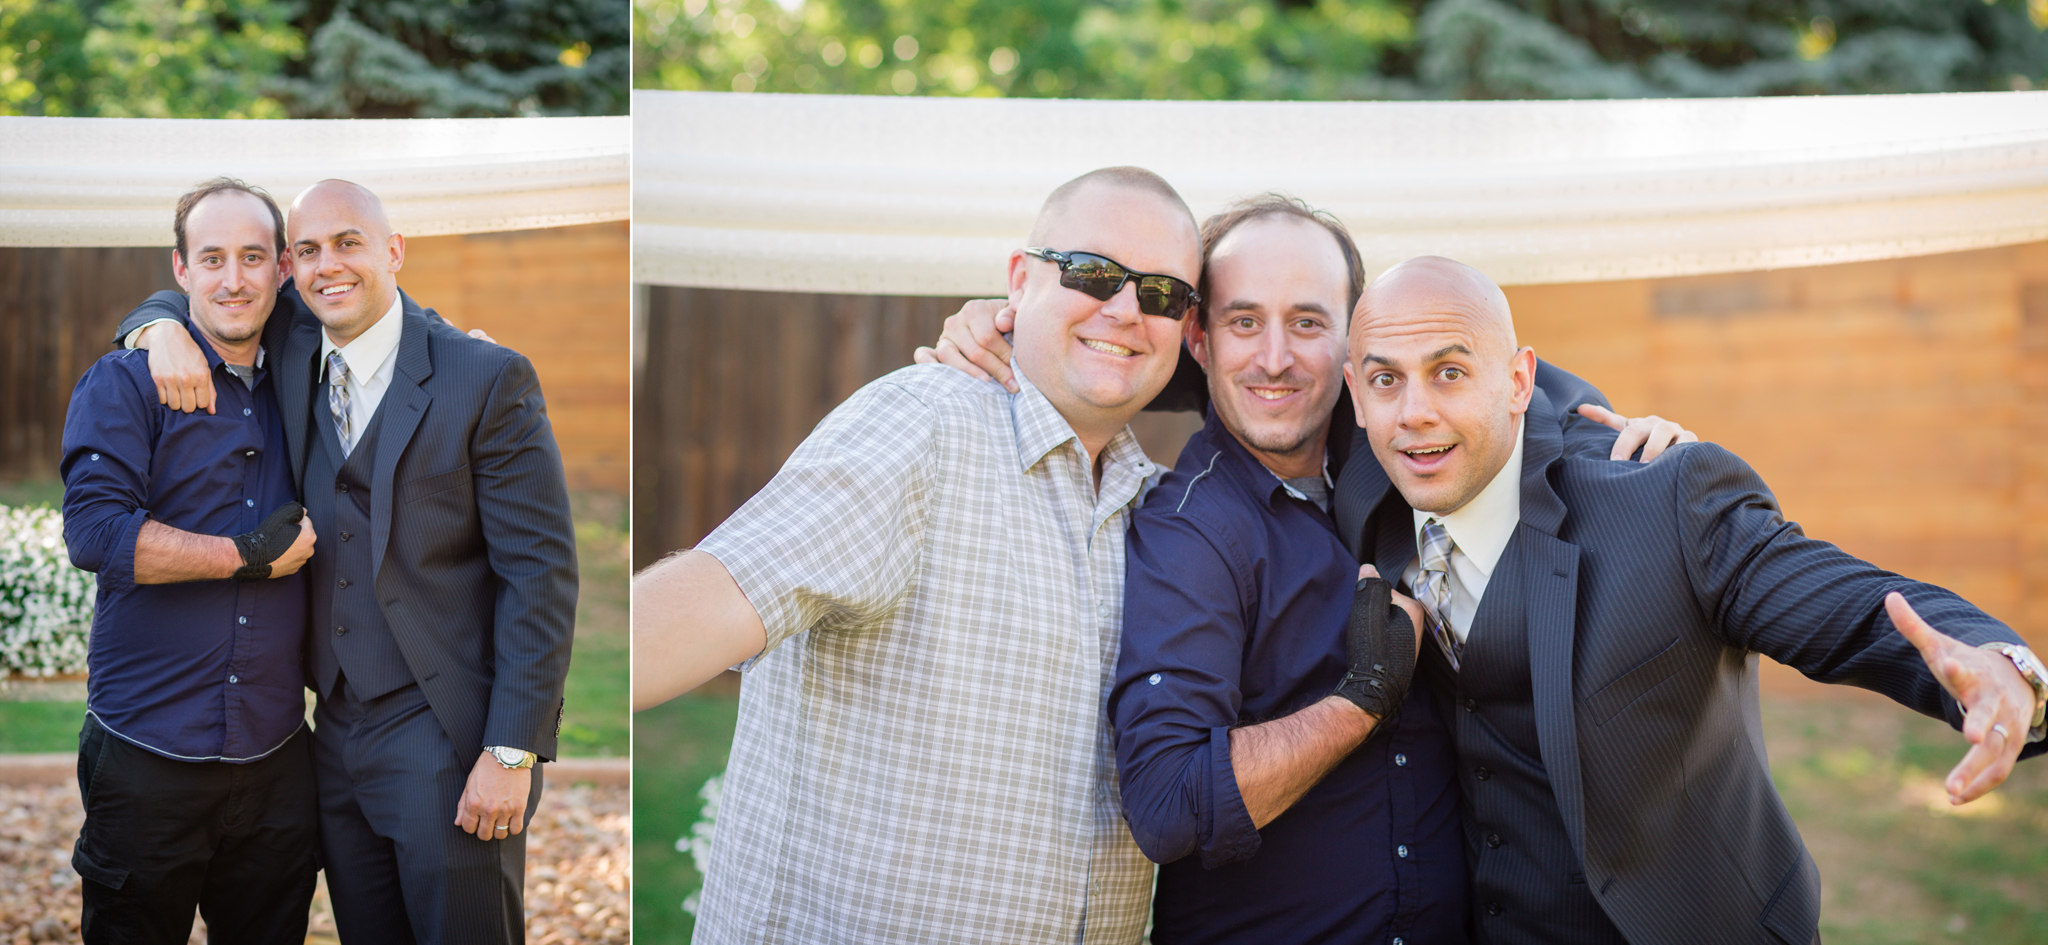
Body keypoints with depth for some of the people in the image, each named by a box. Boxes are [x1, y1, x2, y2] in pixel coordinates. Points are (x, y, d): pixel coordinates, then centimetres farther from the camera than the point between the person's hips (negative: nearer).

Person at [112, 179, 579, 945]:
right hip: (336, 732, 6)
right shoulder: (293, 352, 8)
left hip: (450, 739, -5)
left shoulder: (487, 379, -8)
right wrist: (162, 330, -2)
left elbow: (541, 571, -11)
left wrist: (512, 752, -16)